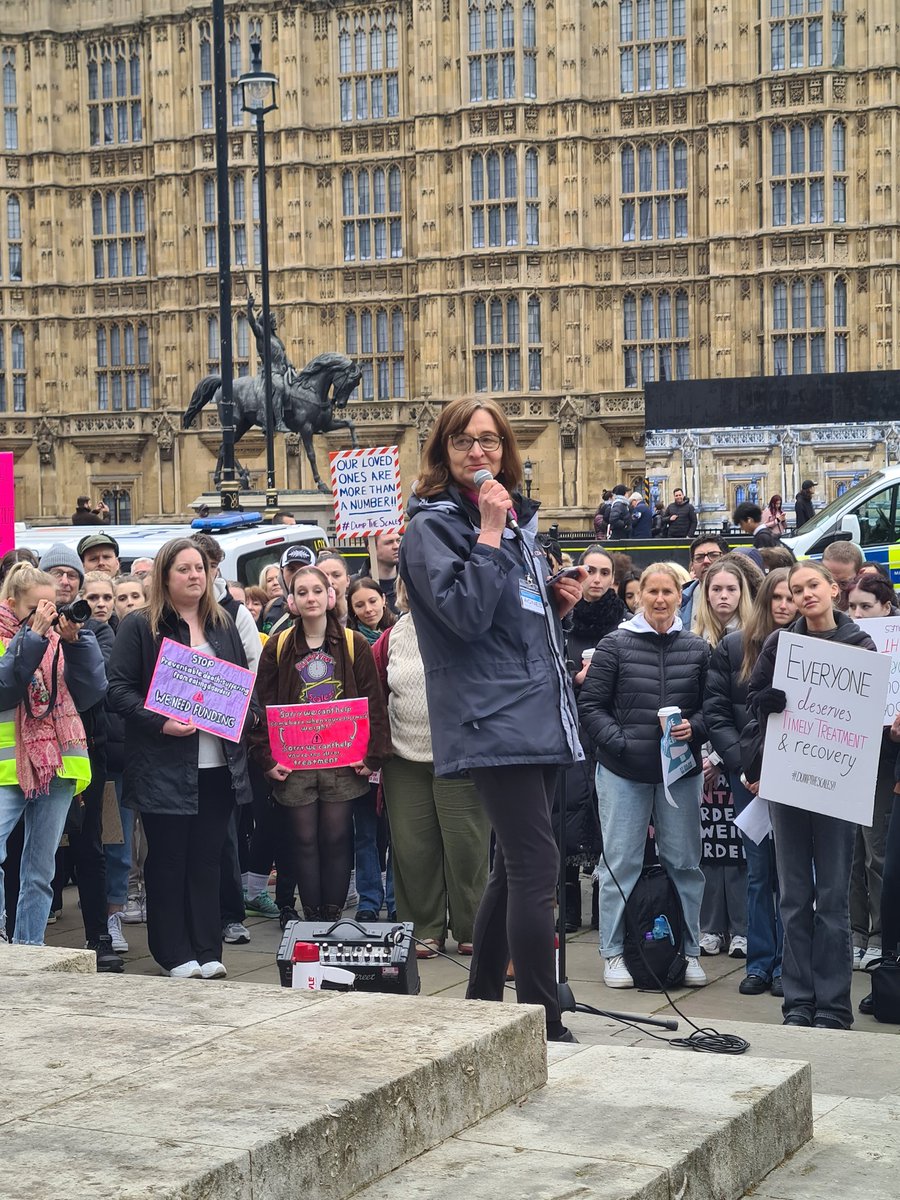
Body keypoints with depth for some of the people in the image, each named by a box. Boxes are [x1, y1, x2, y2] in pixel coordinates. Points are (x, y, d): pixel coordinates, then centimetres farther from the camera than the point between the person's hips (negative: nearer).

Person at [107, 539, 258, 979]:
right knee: (168, 861, 3)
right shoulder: (139, 626, -2)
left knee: (207, 860, 9)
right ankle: (175, 955, 10)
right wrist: (160, 723, -19)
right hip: (165, 766, -4)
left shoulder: (222, 626, 15)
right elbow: (119, 689, -7)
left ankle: (208, 951, 14)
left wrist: (249, 713, 3)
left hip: (218, 766, 4)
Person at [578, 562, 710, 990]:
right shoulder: (615, 645, -1)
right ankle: (614, 952, 11)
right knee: (621, 862, 3)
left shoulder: (697, 649, 5)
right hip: (623, 770, -2)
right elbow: (591, 705, -3)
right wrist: (619, 744, -13)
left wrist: (694, 728, -11)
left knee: (684, 862, 8)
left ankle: (689, 951, 18)